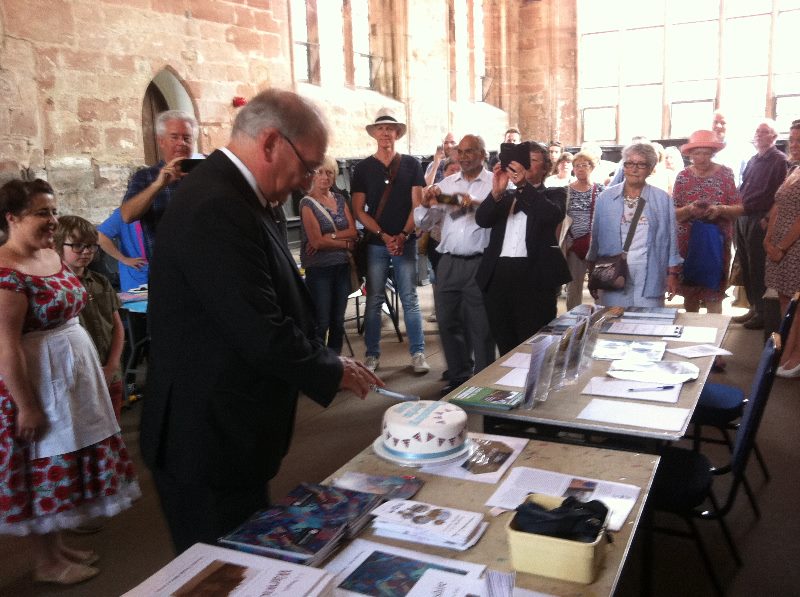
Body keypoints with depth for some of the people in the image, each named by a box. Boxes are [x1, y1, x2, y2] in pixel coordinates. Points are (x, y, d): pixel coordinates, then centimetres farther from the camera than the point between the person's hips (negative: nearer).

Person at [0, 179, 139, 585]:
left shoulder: (51, 255, 7)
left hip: (74, 371, 9)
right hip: (37, 379, -9)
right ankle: (45, 563, 23)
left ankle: (57, 545, 35)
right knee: (45, 468, 5)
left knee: (66, 461, 18)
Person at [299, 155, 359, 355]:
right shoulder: (307, 203, -5)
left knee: (338, 321, 10)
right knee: (321, 323, -4)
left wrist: (329, 236, -13)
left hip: (342, 267, 5)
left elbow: (353, 232, 1)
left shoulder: (340, 199, 11)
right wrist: (346, 243, -5)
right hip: (319, 269, -5)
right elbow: (316, 241, -13)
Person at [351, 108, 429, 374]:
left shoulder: (411, 164, 6)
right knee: (374, 301, 4)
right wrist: (384, 236, -10)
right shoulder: (363, 168, 5)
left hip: (405, 242, 0)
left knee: (410, 300, 2)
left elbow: (417, 205, 2)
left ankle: (418, 353, 9)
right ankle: (372, 355, 13)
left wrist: (403, 236, -11)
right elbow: (359, 210, 1)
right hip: (375, 244, 0)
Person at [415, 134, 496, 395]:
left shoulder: (495, 183, 0)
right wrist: (426, 203, -5)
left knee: (480, 326, 2)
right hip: (448, 263, 5)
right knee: (447, 321, 11)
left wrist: (477, 204, -29)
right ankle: (458, 376, 27)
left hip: (479, 263, -5)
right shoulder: (446, 184, 13)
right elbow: (423, 223, 13)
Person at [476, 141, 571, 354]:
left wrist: (524, 185, -18)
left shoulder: (554, 194, 11)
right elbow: (482, 219, 2)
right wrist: (497, 191, -14)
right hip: (499, 275, 4)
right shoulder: (505, 196, 19)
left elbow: (553, 215, -12)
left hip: (535, 275, -4)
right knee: (505, 346, 9)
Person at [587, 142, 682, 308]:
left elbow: (671, 239, 6)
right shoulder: (605, 198, 5)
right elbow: (596, 239, 8)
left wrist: (672, 274, 4)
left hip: (649, 282, 0)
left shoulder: (663, 200, 3)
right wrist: (593, 276, 7)